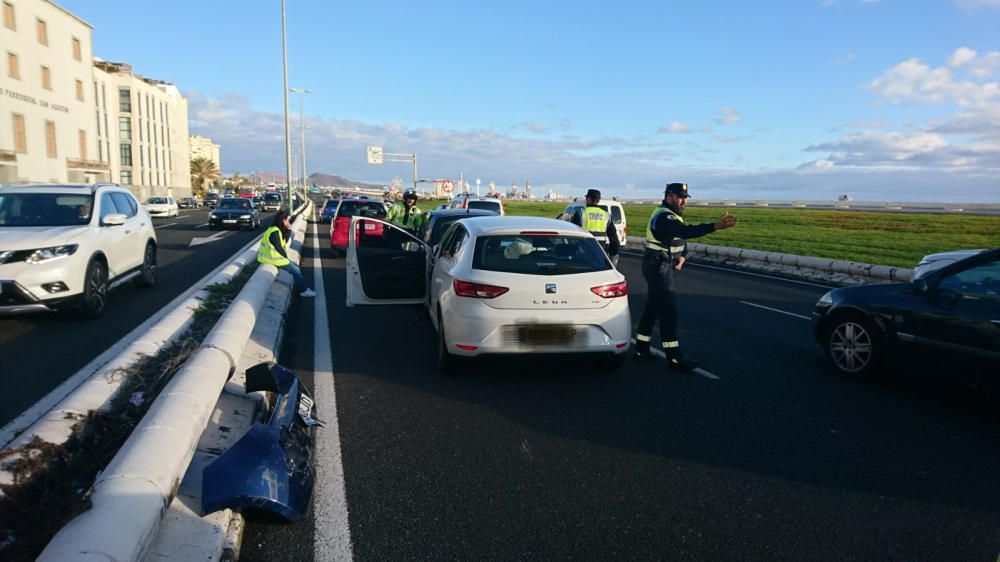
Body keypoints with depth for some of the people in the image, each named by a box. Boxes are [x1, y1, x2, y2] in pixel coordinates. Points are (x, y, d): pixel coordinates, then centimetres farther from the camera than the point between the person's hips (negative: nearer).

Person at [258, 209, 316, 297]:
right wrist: (286, 257, -3)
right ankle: (303, 290, 5)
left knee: (295, 267, 16)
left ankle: (302, 288, 20)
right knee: (296, 270, -5)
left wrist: (289, 230, -2)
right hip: (273, 258, -10)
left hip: (275, 256, 10)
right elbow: (278, 248, -19)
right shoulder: (275, 232, -23)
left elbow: (285, 242, 7)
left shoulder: (278, 230, 6)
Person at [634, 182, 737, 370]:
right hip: (658, 266, -10)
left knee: (653, 307, 14)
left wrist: (682, 256, 0)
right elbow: (686, 231, -36)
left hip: (662, 266, 10)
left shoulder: (673, 215, 14)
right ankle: (674, 358, -9)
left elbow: (682, 236, 20)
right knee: (668, 310, -10)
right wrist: (715, 226, -45)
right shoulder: (663, 216, -20)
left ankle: (641, 349, 22)